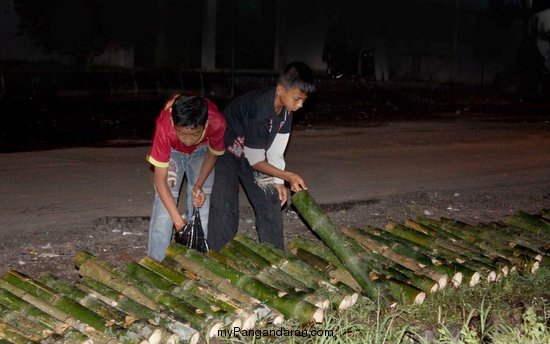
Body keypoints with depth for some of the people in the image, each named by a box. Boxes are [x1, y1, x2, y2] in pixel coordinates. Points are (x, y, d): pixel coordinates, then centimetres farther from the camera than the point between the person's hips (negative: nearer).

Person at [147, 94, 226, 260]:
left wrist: (199, 185, -25)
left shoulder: (217, 123, -38)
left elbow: (213, 153, -13)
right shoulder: (164, 127, -42)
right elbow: (160, 181, -35)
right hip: (172, 151, -1)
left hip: (201, 150, 1)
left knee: (201, 206, -5)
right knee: (164, 207, -11)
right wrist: (179, 221, -41)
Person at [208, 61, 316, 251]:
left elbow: (276, 150, -6)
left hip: (252, 152, 8)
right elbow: (255, 160, -26)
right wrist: (288, 176, -25)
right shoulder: (259, 111, -36)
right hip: (226, 150, -7)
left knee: (270, 202, 4)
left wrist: (277, 181, -12)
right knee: (224, 207, -17)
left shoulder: (285, 107, -14)